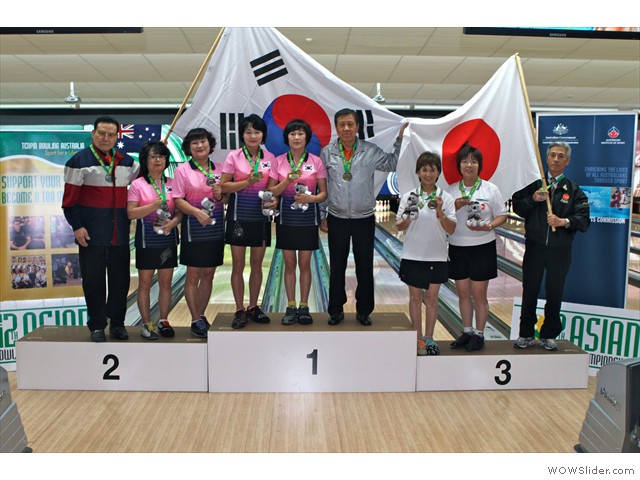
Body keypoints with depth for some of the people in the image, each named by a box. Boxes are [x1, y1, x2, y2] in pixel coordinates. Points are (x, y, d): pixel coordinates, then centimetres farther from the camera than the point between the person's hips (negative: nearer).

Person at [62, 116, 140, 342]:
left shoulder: (126, 161, 11)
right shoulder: (79, 161, -2)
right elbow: (70, 199, -4)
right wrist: (77, 226, -11)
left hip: (120, 234, 4)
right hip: (92, 234, -4)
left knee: (121, 279, 9)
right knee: (93, 280, 3)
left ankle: (117, 323, 23)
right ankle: (97, 326, 16)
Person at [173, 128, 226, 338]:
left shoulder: (220, 169, 8)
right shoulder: (182, 170, -2)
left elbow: (229, 197, 11)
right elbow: (178, 200, -8)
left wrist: (220, 195, -11)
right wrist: (197, 212, -22)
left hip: (216, 229, 4)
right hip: (194, 229, -3)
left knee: (208, 275, 10)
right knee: (193, 276, 1)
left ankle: (201, 316, 23)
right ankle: (196, 321, 11)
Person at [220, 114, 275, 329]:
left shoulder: (269, 157, 3)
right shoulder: (234, 156, -4)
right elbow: (224, 186, -6)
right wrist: (247, 182, -18)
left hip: (260, 216, 2)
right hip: (239, 216, -2)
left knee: (257, 265, 10)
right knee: (238, 266, 3)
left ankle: (253, 307, 24)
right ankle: (239, 310, 14)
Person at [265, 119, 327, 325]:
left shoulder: (315, 161, 0)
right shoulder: (278, 161, 2)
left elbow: (324, 193, 1)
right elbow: (271, 192, 0)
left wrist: (311, 198, -19)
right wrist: (287, 180, -16)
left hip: (308, 218, -1)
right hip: (286, 218, 1)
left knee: (305, 263, 6)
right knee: (289, 264, 6)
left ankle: (304, 306, 17)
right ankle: (291, 306, 17)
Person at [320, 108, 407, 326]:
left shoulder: (370, 150, -2)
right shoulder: (327, 153, -1)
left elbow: (392, 164, 2)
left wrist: (400, 140, -5)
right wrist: (322, 216, 2)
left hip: (364, 219, 0)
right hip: (337, 219, 0)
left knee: (365, 268, 8)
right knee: (337, 268, 9)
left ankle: (364, 310, 23)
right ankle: (336, 310, 23)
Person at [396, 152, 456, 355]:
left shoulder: (446, 198, 0)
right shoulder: (408, 196, 0)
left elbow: (451, 230, -4)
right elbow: (399, 226, 1)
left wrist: (440, 213, -20)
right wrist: (406, 218, -21)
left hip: (436, 257, 0)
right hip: (412, 256, 0)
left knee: (431, 298, 6)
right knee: (415, 297, 8)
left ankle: (429, 338, 19)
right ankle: (418, 338, 21)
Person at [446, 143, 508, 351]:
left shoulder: (490, 189, -2)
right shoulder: (451, 190, 4)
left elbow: (502, 216, 1)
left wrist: (488, 227, -18)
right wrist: (456, 207, -13)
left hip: (482, 247, -3)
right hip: (457, 247, 3)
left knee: (479, 295, 3)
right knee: (463, 293, 11)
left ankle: (479, 335, 18)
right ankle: (467, 332, 26)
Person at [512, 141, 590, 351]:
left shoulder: (574, 191, 3)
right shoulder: (535, 185, 5)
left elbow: (584, 221, -5)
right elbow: (517, 208, 3)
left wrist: (564, 221, -23)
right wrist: (533, 199, -13)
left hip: (560, 251, 0)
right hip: (534, 247, 0)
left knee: (555, 293, 8)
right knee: (529, 292, 7)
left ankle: (549, 335, 24)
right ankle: (526, 334, 20)